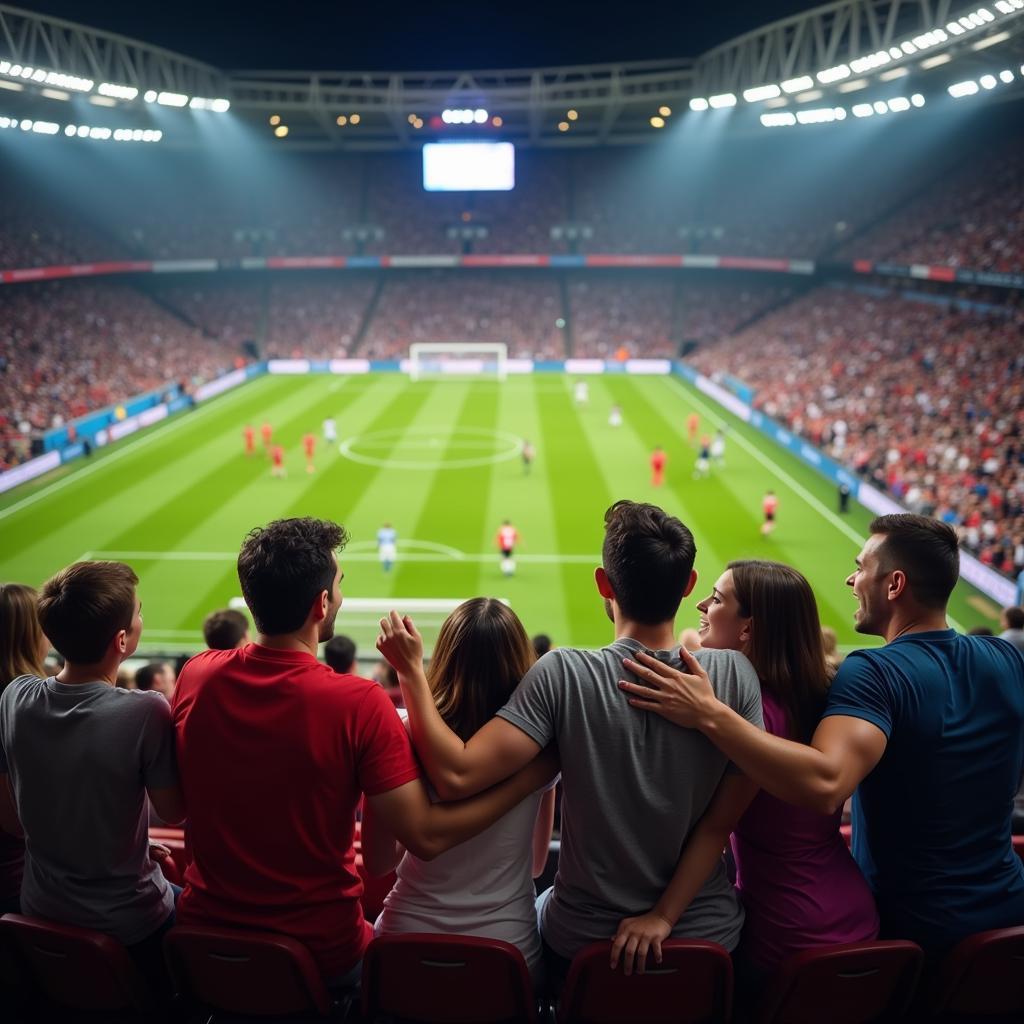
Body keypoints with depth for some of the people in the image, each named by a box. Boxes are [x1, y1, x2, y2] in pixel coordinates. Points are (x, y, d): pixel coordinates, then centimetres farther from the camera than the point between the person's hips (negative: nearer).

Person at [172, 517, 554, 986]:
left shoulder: (197, 675, -10)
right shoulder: (359, 704, -24)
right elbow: (426, 837, -22)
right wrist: (537, 771, -16)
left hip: (203, 933, 4)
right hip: (319, 952, -3)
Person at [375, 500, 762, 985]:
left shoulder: (562, 675, -23)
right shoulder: (734, 672, -16)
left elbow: (457, 776, -26)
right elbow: (722, 821, -14)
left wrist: (411, 672, -17)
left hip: (582, 944, -1)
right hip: (708, 937, 2)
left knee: (538, 907, 36)